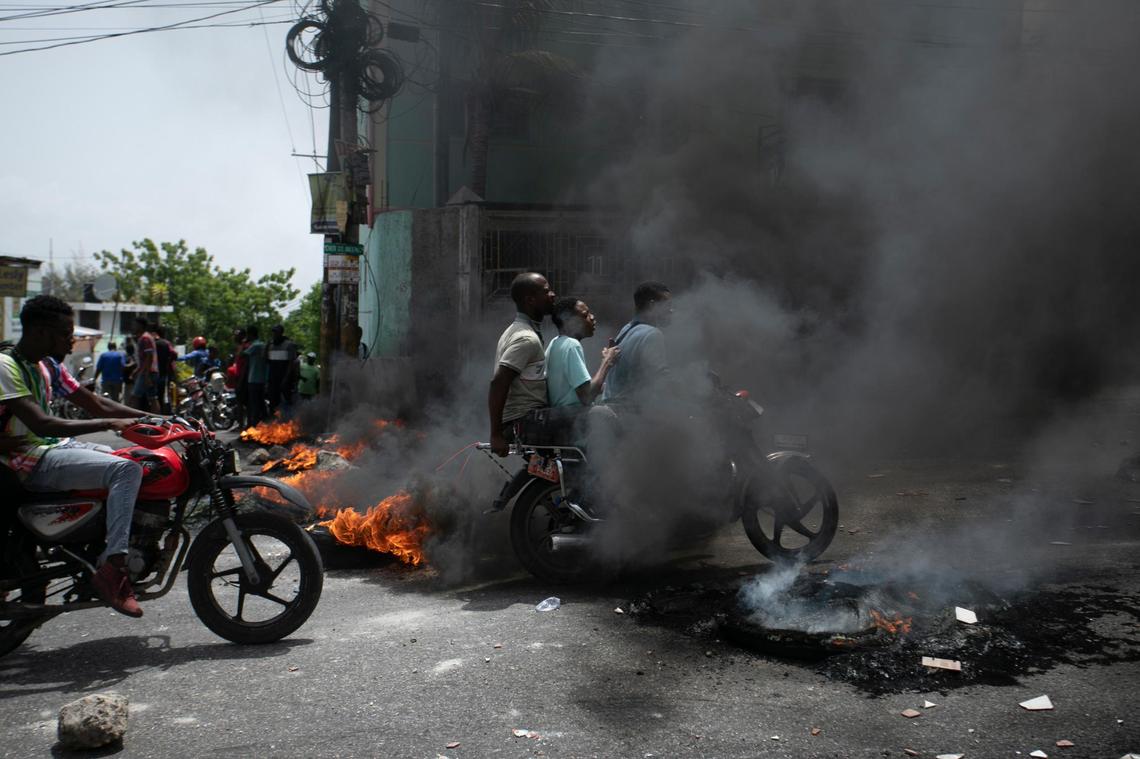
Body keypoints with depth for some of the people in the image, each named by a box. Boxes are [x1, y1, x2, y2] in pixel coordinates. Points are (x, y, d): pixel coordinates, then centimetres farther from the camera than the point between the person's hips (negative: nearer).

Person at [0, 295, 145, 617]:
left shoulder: (48, 366, 13)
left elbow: (97, 404, 13)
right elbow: (41, 424, -27)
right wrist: (107, 424, -29)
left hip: (57, 446, 10)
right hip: (31, 461, -10)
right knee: (126, 470, -27)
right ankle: (112, 569, -29)